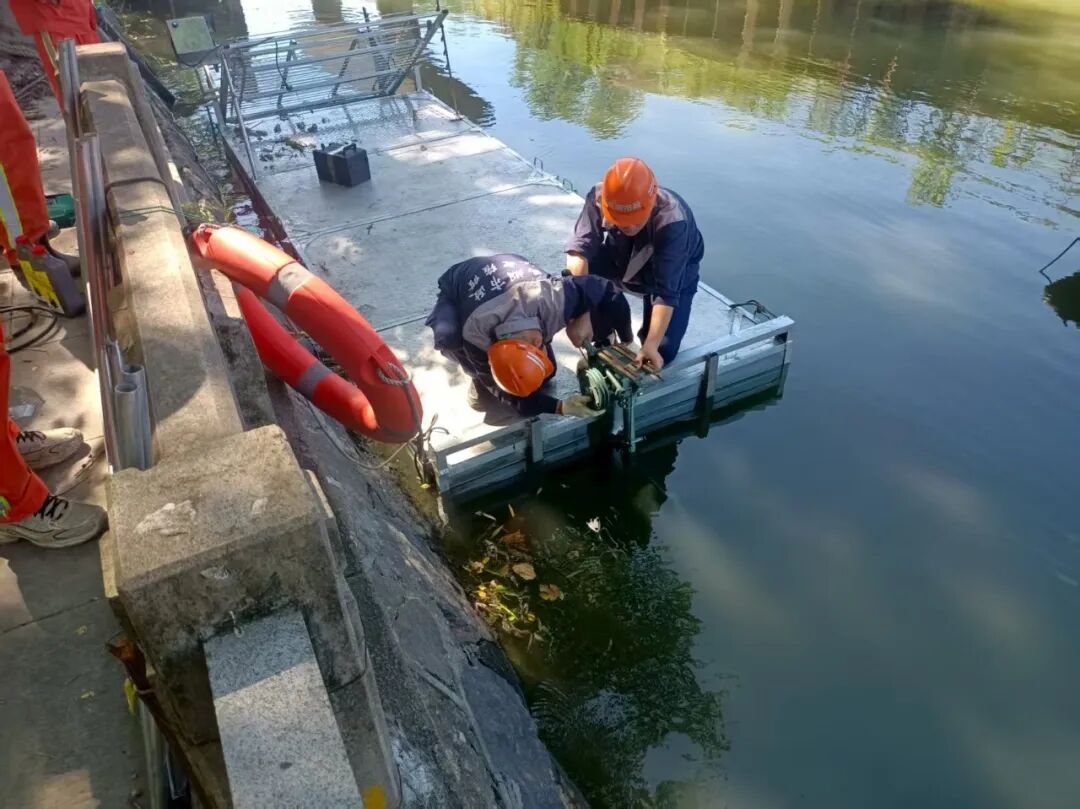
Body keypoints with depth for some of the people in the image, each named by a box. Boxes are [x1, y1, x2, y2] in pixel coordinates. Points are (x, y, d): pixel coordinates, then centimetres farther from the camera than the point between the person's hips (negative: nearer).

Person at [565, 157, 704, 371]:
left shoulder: (672, 221, -39)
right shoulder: (599, 198, -32)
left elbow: (667, 292, -39)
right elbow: (579, 248, -40)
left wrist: (651, 345, -45)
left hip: (674, 270, -3)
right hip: (624, 257, 3)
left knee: (662, 351, -17)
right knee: (580, 271, -27)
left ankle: (646, 338, 20)